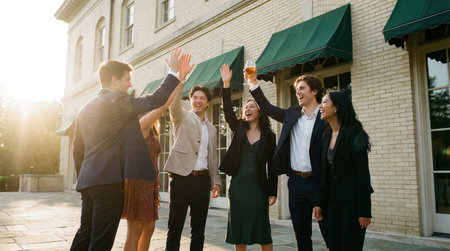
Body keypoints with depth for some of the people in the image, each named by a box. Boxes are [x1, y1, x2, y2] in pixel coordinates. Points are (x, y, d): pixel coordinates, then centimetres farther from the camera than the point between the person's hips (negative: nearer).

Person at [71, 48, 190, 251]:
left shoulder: (86, 109, 17)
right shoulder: (117, 100, -10)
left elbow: (78, 149, 20)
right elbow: (155, 100, -15)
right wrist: (173, 72, -4)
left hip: (88, 181, 9)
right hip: (109, 180, -9)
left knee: (85, 234, 19)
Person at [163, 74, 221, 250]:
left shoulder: (211, 129, 18)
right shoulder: (181, 117, 5)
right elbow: (173, 103, -16)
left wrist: (216, 181, 12)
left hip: (202, 179, 5)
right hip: (181, 177, -4)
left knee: (199, 229, 10)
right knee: (175, 228, 1)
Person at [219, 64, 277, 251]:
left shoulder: (269, 136, 2)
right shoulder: (238, 129, 8)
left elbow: (272, 166, 1)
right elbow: (227, 111, -7)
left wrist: (272, 192, -4)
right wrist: (226, 85, -16)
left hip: (258, 187, -2)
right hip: (237, 186, 2)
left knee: (262, 231, 1)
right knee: (238, 231, 8)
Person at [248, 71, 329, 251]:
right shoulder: (292, 114, 11)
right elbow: (267, 108, 13)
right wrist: (253, 84, 6)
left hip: (318, 181, -5)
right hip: (296, 181, 5)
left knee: (330, 233, 1)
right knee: (301, 234, 15)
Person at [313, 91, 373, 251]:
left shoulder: (354, 133, -13)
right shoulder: (327, 135, 9)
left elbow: (363, 173, -16)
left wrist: (364, 211, -18)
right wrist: (320, 203, 10)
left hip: (353, 201, -7)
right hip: (334, 200, 7)